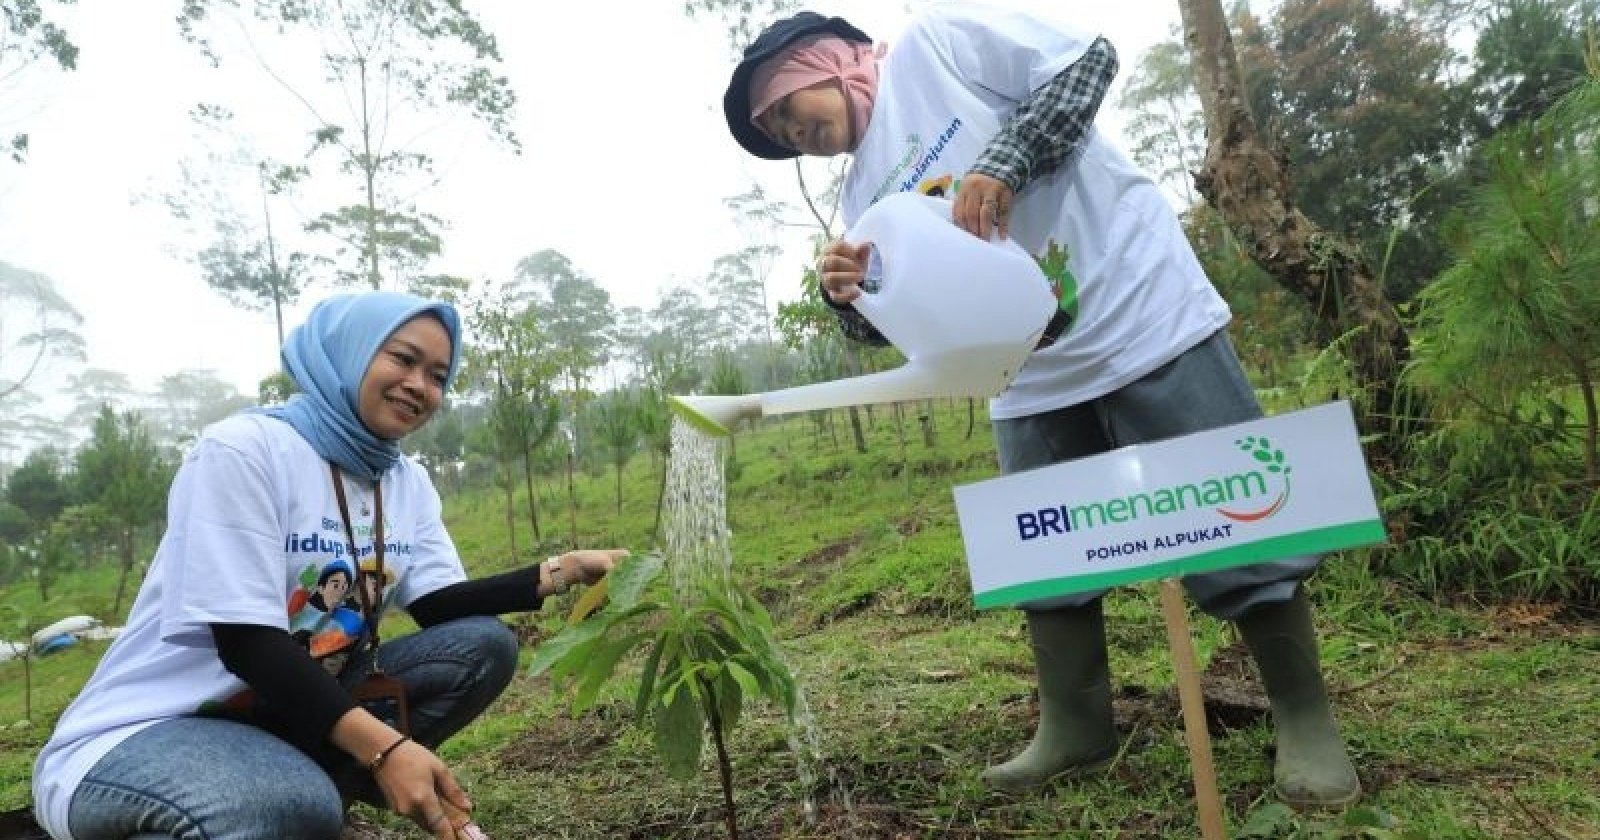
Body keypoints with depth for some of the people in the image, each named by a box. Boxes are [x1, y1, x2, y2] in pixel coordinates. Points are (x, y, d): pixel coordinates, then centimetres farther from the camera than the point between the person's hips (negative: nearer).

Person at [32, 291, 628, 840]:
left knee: (484, 644, -9)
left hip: (287, 716, 8)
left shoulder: (409, 483, 5)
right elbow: (245, 642, -24)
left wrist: (561, 571, -19)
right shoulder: (242, 449, -17)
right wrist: (385, 748, -34)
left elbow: (440, 607, -3)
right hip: (139, 734, -7)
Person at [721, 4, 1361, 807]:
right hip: (1034, 380, 7)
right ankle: (1073, 729, 27)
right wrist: (850, 297, -12)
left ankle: (1305, 722, 16)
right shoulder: (866, 191, 14)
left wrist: (1005, 161, -19)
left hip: (1143, 313, -6)